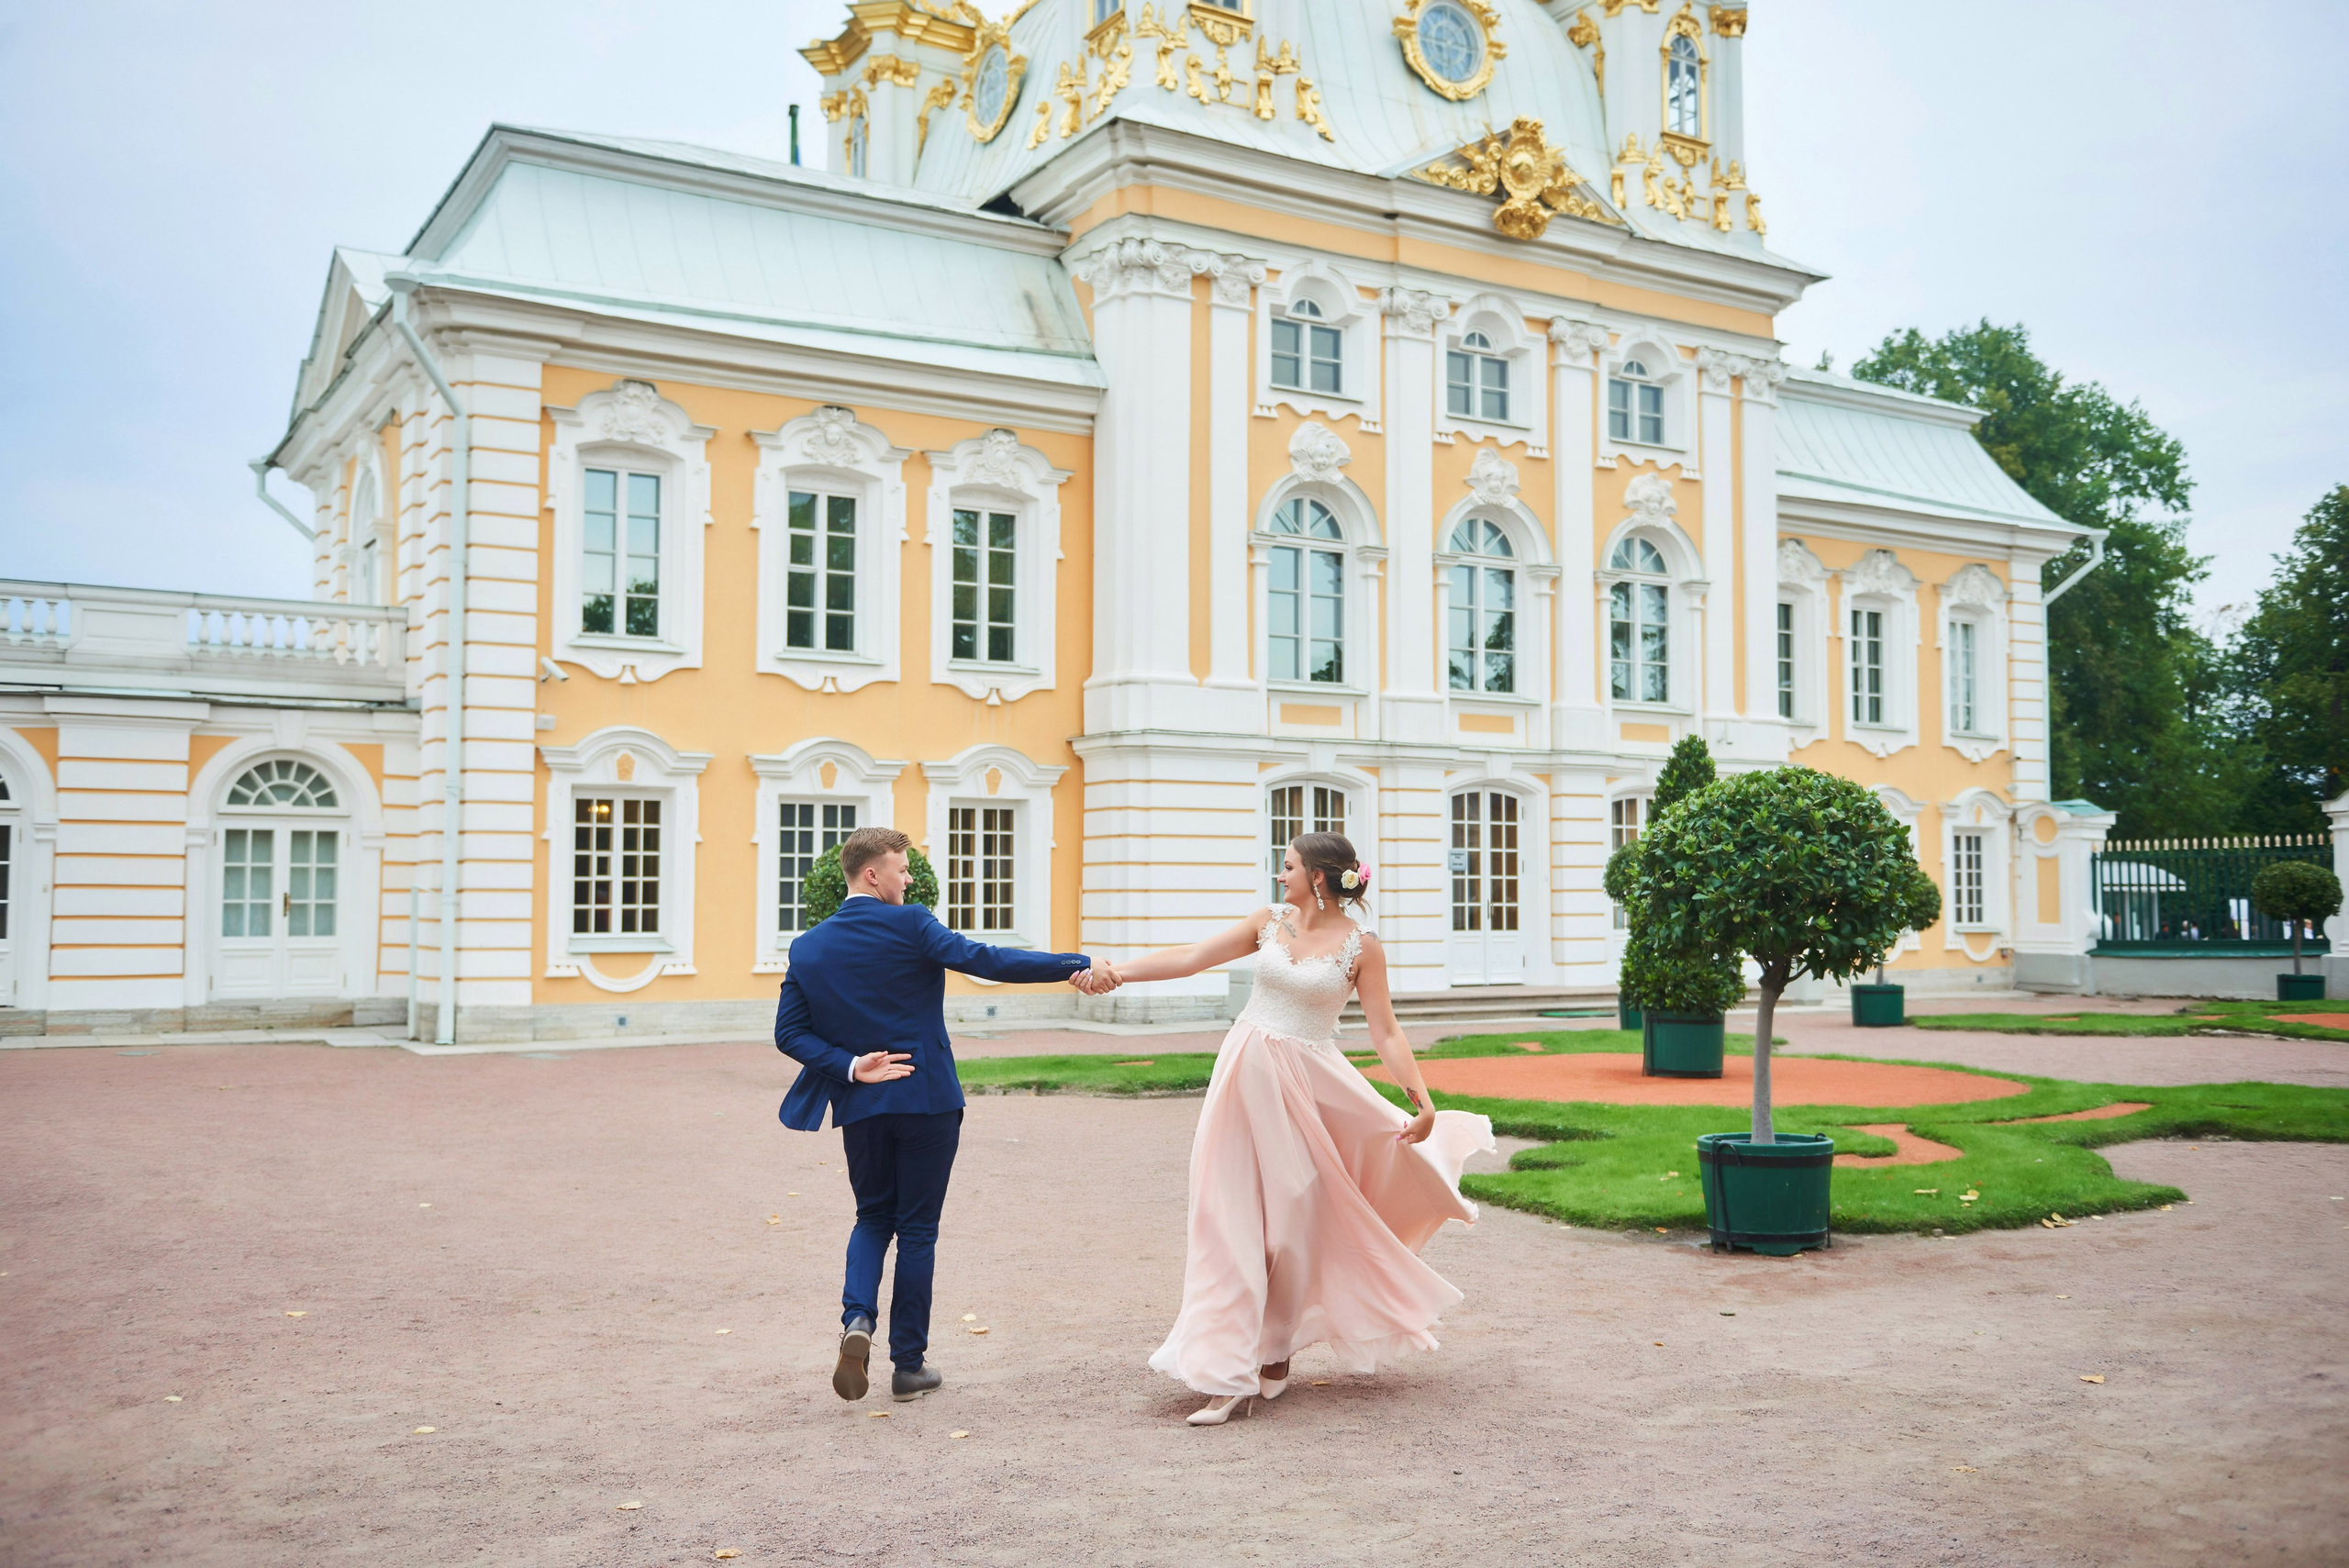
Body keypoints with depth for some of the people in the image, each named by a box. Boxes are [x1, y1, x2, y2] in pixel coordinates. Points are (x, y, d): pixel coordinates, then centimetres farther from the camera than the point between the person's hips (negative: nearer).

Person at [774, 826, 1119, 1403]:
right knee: (917, 1228, 7)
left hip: (861, 1107, 4)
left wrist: (850, 1067, -7)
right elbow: (984, 960, -23)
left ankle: (858, 1318, -6)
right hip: (926, 1100, -4)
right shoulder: (908, 925, -13)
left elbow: (789, 1033, -3)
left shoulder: (808, 947, 2)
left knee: (874, 1217, 20)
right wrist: (1076, 966, -25)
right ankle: (909, 1364, 12)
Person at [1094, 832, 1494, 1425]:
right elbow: (1192, 958, 5)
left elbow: (1386, 1031, -6)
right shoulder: (1270, 921, 5)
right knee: (1233, 1215, -2)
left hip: (1307, 1082, -3)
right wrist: (1117, 971, -3)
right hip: (1246, 1073, 3)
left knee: (1293, 1217, 4)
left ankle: (1276, 1350, 27)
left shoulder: (1360, 945, -5)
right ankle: (1228, 1375, 1)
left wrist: (1422, 1098, -16)